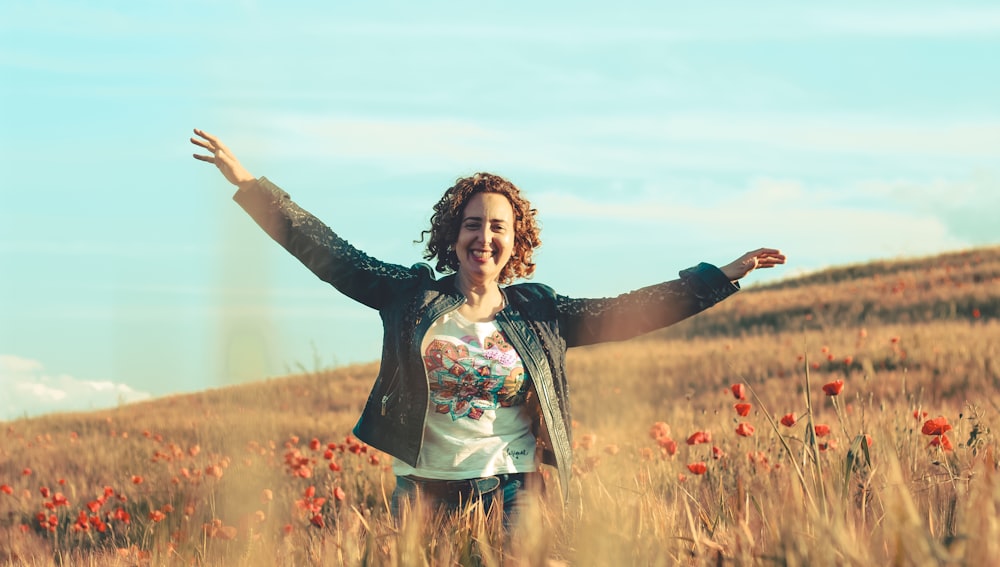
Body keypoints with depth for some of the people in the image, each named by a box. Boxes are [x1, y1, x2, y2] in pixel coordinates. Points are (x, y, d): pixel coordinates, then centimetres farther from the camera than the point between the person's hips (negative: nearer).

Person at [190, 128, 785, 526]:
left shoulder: (538, 313, 7)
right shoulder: (412, 295, 5)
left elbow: (626, 312, 7)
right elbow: (327, 250, 6)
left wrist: (725, 275, 3)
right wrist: (247, 182, 4)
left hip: (509, 488, 0)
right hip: (424, 487, 0)